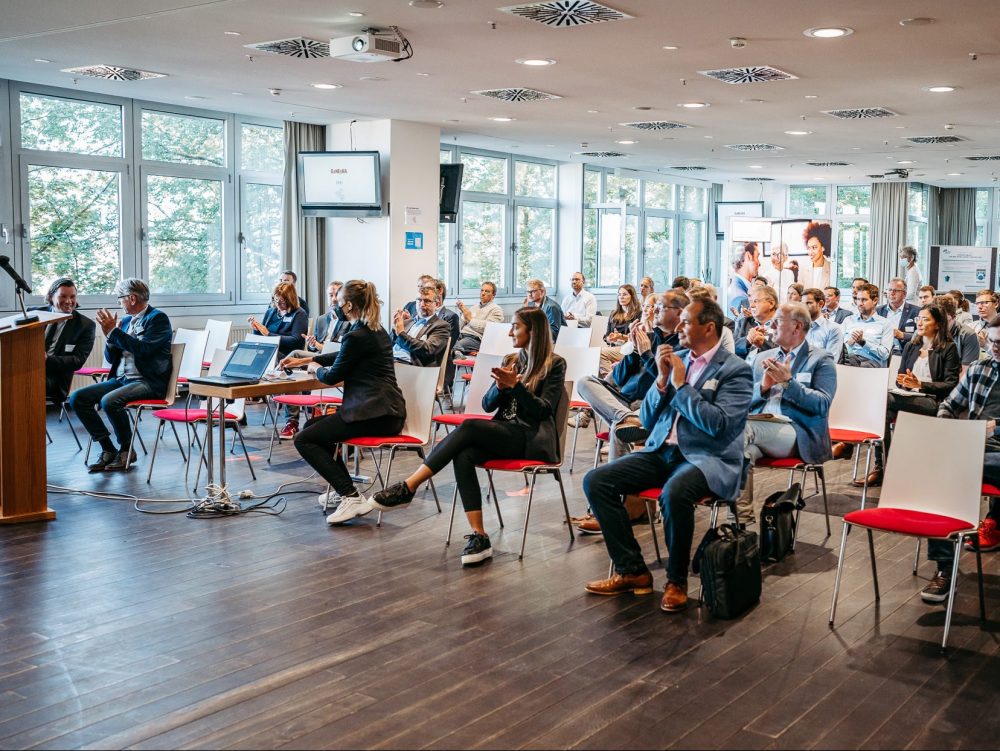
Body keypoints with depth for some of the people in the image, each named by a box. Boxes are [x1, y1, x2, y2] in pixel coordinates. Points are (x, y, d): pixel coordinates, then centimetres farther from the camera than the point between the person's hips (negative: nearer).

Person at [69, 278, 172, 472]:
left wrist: (114, 331, -15)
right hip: (121, 379, 8)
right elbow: (111, 358, 17)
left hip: (148, 382, -8)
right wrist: (109, 335, -2)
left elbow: (143, 349, -20)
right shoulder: (126, 321, 17)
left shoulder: (158, 318, -5)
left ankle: (127, 450, -9)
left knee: (109, 401, -32)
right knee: (77, 398, -6)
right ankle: (108, 449, -3)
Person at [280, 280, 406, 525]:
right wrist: (305, 359, 34)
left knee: (304, 440, -5)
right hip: (386, 411, 10)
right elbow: (343, 357, 31)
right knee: (313, 426, 25)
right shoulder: (376, 330, 15)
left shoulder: (356, 336, -15)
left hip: (374, 415, -10)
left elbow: (332, 376, -5)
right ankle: (342, 490, 26)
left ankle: (352, 497, -11)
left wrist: (315, 367, 17)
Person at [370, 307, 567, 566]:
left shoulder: (555, 364, 3)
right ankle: (479, 537, -33)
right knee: (464, 455, -29)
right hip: (503, 433, 6)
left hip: (532, 439, -5)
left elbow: (544, 409, -7)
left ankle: (408, 488, -31)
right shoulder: (511, 360, 20)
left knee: (469, 427, -30)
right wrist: (500, 387, -6)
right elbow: (487, 405, 15)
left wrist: (516, 385, -18)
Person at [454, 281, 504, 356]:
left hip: (476, 338, -6)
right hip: (461, 335, 7)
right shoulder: (474, 307, 29)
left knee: (456, 346, -37)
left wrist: (470, 319, -4)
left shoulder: (496, 310, 7)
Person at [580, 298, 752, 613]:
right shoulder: (677, 360, 14)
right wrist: (662, 379, -2)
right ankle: (631, 570, -3)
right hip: (662, 451, 7)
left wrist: (681, 385, -11)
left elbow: (718, 424, -18)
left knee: (674, 493, -38)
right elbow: (647, 421, 13)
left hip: (707, 459, -6)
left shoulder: (736, 370, -4)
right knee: (596, 481, -12)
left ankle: (677, 580, -14)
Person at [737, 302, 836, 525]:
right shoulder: (763, 358, 24)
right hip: (757, 427, 4)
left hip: (795, 434, -4)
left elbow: (822, 405, -4)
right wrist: (763, 386, -2)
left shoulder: (821, 360, 9)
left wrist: (788, 382, -13)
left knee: (740, 426, -32)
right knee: (744, 450, -34)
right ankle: (743, 520, -36)